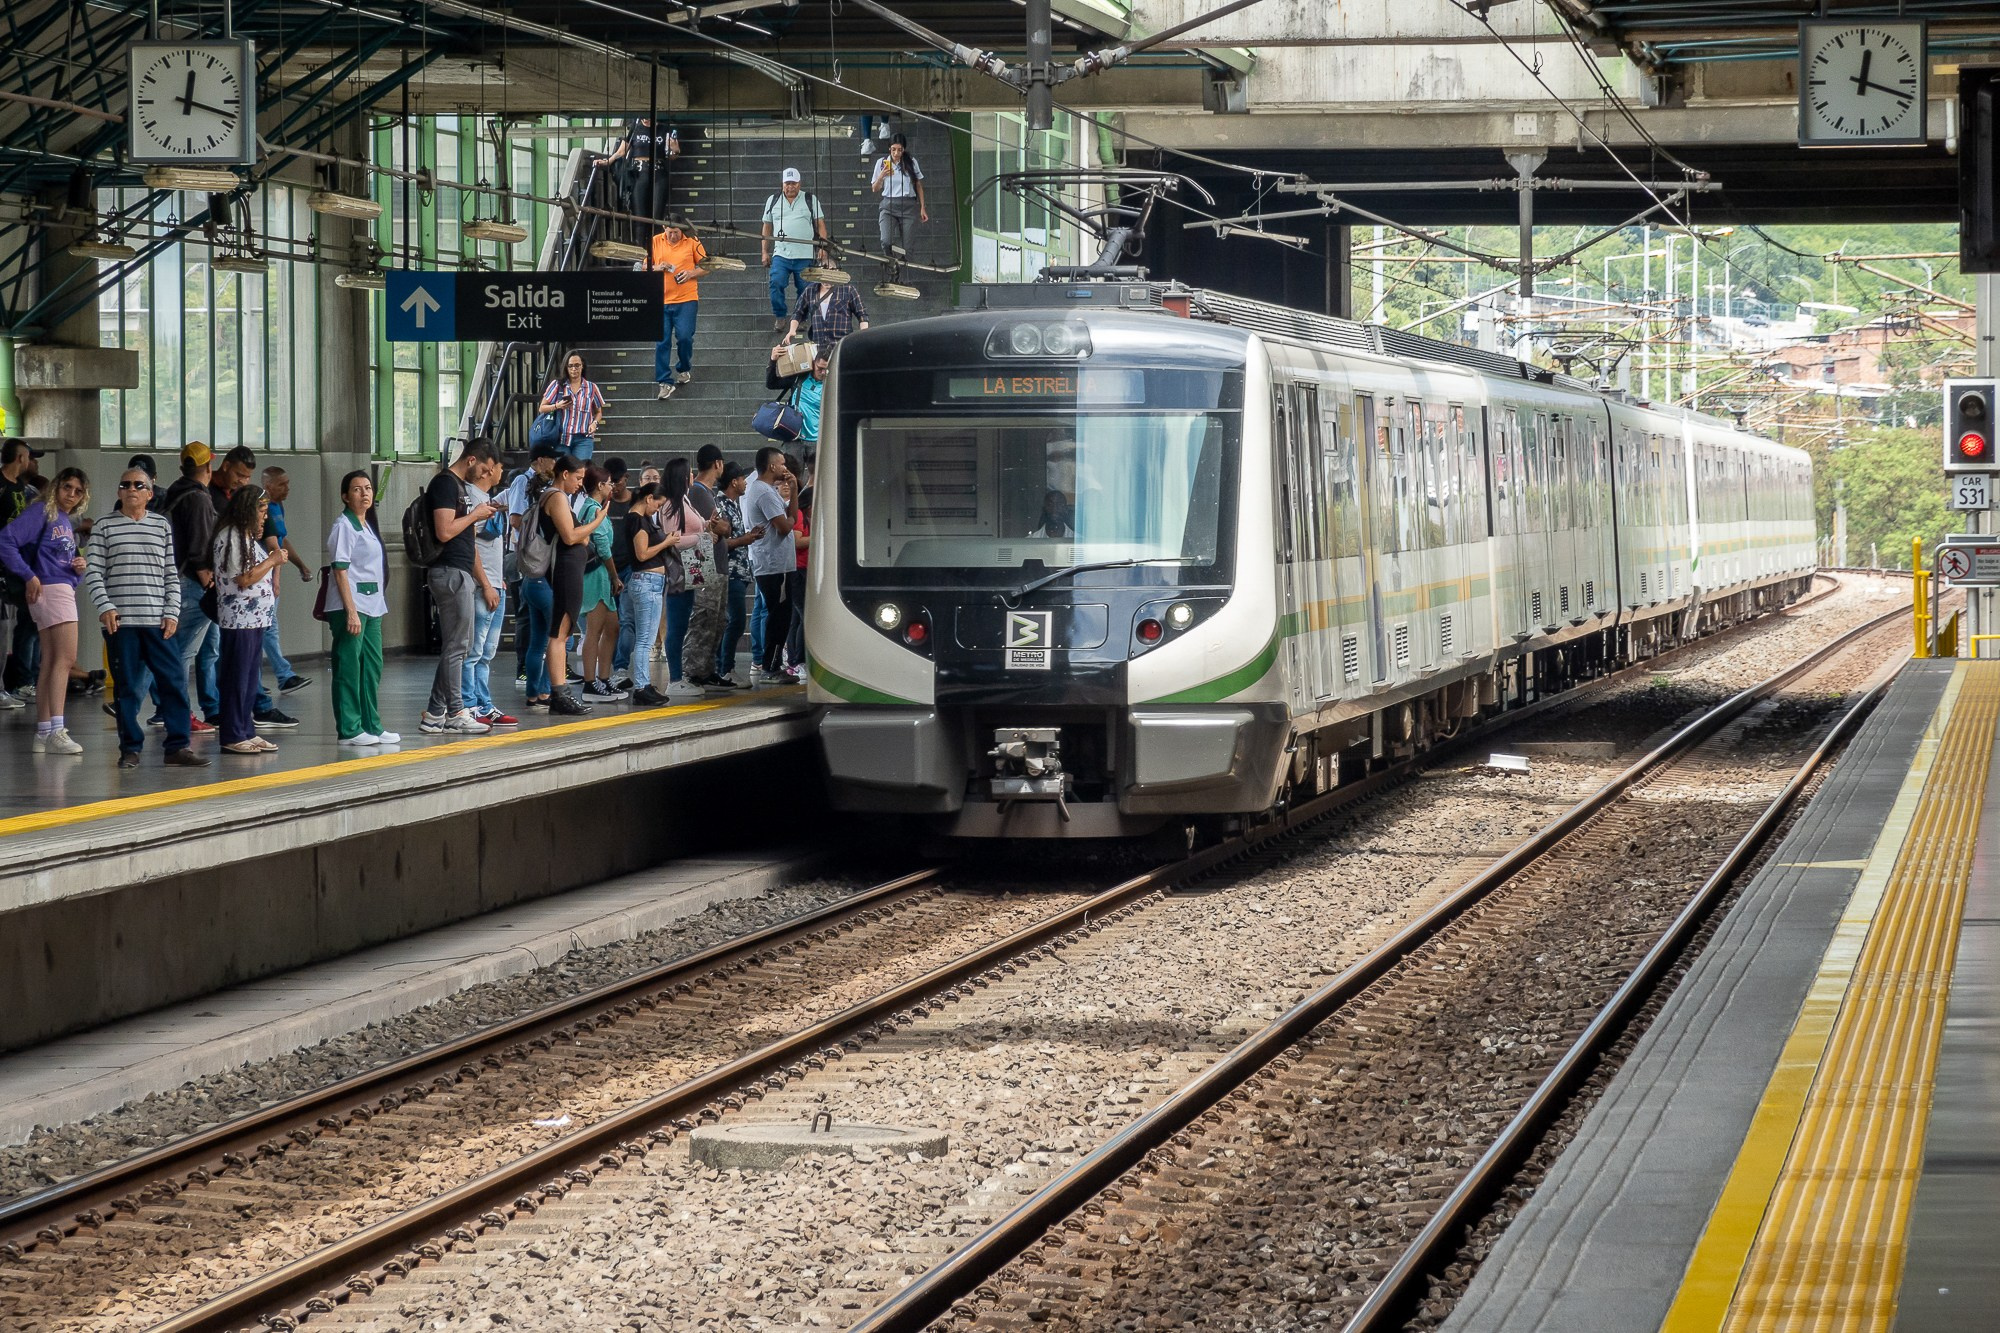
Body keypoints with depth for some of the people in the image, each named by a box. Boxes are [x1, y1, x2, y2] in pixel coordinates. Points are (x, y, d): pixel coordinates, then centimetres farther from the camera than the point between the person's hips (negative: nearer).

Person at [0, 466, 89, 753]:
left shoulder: (68, 522, 20)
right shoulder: (43, 512, -7)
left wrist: (81, 567, 4)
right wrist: (29, 576, -18)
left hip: (66, 589, 10)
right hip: (50, 589, -10)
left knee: (51, 663, 11)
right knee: (65, 658, -17)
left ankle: (43, 733, 14)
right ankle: (56, 731, -23)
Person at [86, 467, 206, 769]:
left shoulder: (162, 526, 11)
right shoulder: (105, 527, 6)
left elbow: (171, 574, 11)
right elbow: (92, 571, 1)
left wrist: (172, 612, 1)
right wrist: (104, 606, -11)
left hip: (157, 620, 2)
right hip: (119, 620, -2)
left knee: (173, 681, -4)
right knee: (126, 686, 2)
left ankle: (178, 745, 2)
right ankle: (130, 747, 10)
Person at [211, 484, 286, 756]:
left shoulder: (248, 537, 18)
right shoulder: (229, 537, -13)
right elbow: (244, 579, -18)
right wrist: (272, 560, -9)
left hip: (256, 618, 10)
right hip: (238, 619, -10)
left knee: (250, 679, 12)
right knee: (237, 678, -6)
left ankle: (247, 731, 16)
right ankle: (233, 737, -3)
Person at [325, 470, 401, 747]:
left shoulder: (370, 525, 16)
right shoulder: (344, 526, -10)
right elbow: (340, 570, -15)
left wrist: (379, 605, 14)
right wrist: (351, 611, -20)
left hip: (372, 604, 9)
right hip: (350, 605, -9)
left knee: (373, 666, 10)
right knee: (349, 667, -5)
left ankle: (372, 725, 17)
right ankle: (349, 730, -4)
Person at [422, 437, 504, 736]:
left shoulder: (459, 485, 20)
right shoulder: (445, 484, -12)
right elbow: (445, 532, -22)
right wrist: (475, 515, -10)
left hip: (461, 573, 10)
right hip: (450, 573, -10)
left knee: (456, 647, 11)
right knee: (456, 646, -6)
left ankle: (434, 715, 13)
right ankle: (455, 713, -2)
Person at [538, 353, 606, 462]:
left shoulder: (592, 388, 10)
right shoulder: (557, 385, 8)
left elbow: (598, 412, 19)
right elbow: (542, 408, 9)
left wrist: (595, 423, -2)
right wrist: (557, 406, -9)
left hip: (583, 438, 0)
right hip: (561, 437, 0)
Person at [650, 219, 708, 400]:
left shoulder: (692, 242, 1)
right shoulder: (655, 242, 5)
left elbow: (706, 267, 7)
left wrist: (691, 273, -11)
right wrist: (658, 268, -8)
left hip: (686, 299, -2)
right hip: (661, 300, 2)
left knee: (684, 337, -6)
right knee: (662, 341, -2)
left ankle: (684, 369, 23)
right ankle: (664, 382, 3)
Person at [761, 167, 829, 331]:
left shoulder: (811, 200, 7)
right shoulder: (772, 201, 12)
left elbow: (820, 224, 7)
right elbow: (767, 227, 17)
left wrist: (823, 247, -4)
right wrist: (765, 252, 13)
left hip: (805, 255, -1)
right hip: (780, 254, 1)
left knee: (804, 289, 2)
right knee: (776, 283, -16)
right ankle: (780, 316, -3)